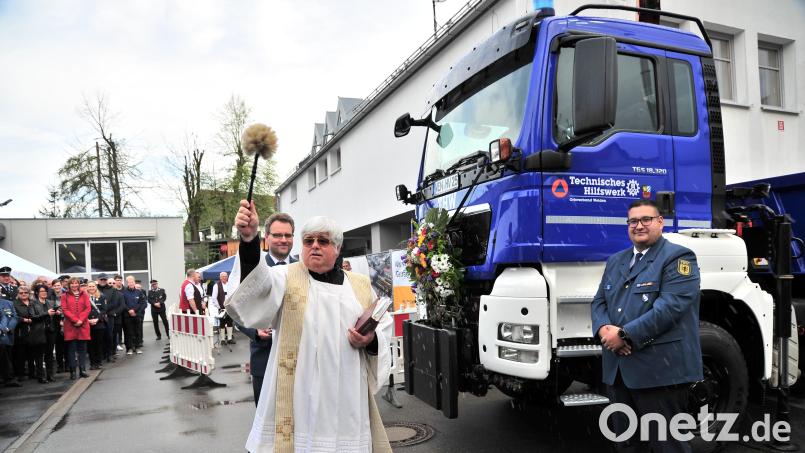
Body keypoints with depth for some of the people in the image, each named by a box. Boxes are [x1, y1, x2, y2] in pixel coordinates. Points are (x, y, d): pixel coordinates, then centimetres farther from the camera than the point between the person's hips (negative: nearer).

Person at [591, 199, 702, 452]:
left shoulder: (677, 257, -4)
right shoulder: (616, 261, 18)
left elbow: (670, 306, -17)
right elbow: (599, 301, 14)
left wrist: (624, 334, -18)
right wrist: (604, 329, -9)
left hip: (660, 369, -7)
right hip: (618, 369, 7)